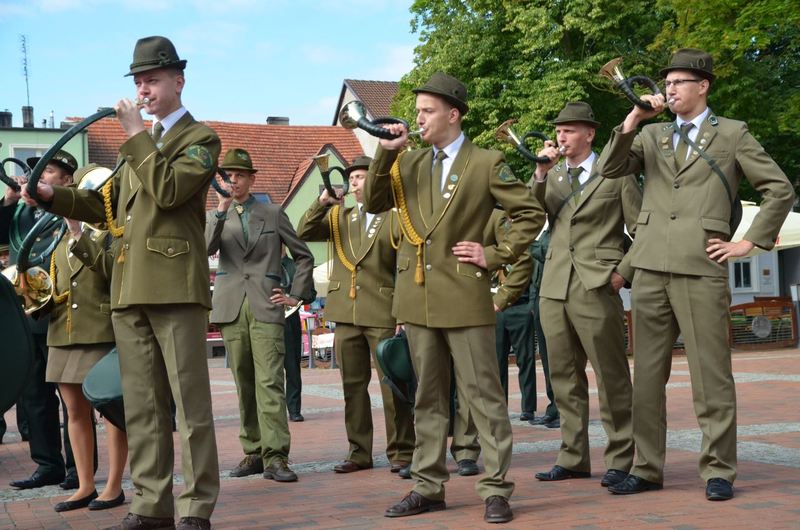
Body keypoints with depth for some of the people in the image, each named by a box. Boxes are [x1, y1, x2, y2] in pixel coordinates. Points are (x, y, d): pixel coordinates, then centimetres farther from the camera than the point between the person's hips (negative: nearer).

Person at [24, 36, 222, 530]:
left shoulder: (200, 138, 2)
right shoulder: (140, 145, 24)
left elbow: (168, 191, -15)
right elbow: (105, 206, 23)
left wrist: (136, 134, -12)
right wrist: (54, 195, 9)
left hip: (175, 287, -7)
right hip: (130, 290, 7)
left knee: (190, 401, -5)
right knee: (141, 405, 7)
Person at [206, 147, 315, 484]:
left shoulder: (273, 214, 11)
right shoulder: (216, 217, 14)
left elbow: (304, 256, 15)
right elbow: (207, 248, -7)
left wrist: (297, 295, 6)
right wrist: (221, 210, -16)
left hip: (265, 308, -2)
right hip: (231, 309, 2)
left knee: (270, 382, -12)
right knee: (244, 384, 6)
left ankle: (275, 457, -15)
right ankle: (253, 452, 13)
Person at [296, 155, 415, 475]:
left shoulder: (394, 219, 2)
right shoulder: (338, 217, 15)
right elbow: (303, 234, 4)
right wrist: (322, 203, -10)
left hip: (382, 314, -4)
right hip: (346, 313, 5)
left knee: (392, 384, -3)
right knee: (353, 385, 8)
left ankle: (402, 452, 4)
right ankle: (359, 452, 15)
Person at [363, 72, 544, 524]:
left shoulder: (487, 163, 0)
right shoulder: (410, 163, 13)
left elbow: (531, 214, 0)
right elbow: (373, 203, 6)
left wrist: (496, 256, -7)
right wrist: (386, 153, -3)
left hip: (464, 297, -5)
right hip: (417, 298, 5)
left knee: (484, 394, -3)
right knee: (429, 397, 11)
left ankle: (496, 489, 2)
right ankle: (429, 487, 18)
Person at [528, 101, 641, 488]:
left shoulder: (615, 174, 3)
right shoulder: (551, 176, 16)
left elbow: (642, 231, 4)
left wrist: (623, 272, -6)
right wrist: (540, 173, -9)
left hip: (596, 287, -5)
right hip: (554, 288, 5)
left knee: (612, 376, -3)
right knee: (565, 378, 8)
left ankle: (620, 459, 4)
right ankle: (573, 458, 15)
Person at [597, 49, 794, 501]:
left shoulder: (732, 134, 7)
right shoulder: (652, 135, 17)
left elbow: (780, 189, 5)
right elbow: (610, 169, 3)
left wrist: (750, 242, 0)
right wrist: (633, 119, -5)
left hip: (701, 268, -4)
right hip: (651, 268, 4)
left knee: (711, 375, -2)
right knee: (648, 375, 6)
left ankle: (719, 471, 6)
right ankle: (647, 468, 14)